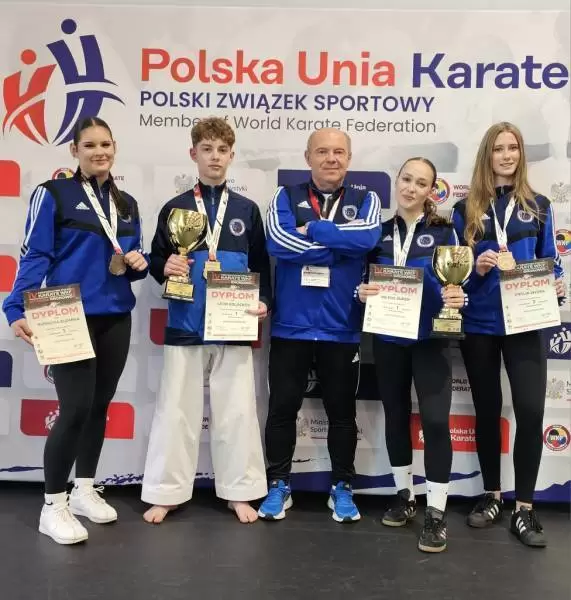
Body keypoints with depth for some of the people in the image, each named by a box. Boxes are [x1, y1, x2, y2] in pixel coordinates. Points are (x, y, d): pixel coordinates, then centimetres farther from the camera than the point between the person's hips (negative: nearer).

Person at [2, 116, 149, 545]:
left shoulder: (128, 204, 14)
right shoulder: (53, 195, -3)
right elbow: (34, 257, -9)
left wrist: (139, 263, -4)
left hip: (116, 319, 6)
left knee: (100, 406, 11)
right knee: (75, 409, -9)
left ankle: (85, 491, 28)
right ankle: (53, 506, 8)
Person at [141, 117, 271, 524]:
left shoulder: (247, 209, 8)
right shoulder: (175, 208, 6)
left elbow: (261, 265, 10)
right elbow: (156, 260, 8)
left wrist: (264, 301, -6)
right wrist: (164, 267, -14)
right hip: (185, 326, 0)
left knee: (236, 411, 6)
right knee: (176, 410, 6)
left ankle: (239, 492, 20)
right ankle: (166, 493, 19)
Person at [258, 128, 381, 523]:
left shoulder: (366, 200, 6)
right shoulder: (286, 197, 5)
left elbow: (368, 237, -16)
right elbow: (278, 242, -15)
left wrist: (311, 229, -13)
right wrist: (342, 246, -13)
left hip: (341, 327, 0)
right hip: (291, 324, 0)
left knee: (342, 411, 11)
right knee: (282, 407, 8)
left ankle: (342, 488, 27)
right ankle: (279, 486, 24)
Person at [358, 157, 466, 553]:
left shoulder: (443, 231, 0)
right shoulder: (380, 230, 6)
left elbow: (457, 283, 0)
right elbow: (366, 280, 11)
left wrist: (457, 298, -22)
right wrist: (363, 292, -11)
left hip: (430, 338, -3)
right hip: (388, 338, 3)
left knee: (435, 419, -8)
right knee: (396, 415, 11)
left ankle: (436, 512, 4)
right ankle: (405, 496, 28)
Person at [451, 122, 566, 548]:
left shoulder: (538, 205, 9)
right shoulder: (466, 209, 6)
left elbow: (549, 261, 11)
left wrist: (558, 284, -9)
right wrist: (476, 267, -15)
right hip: (479, 324, 1)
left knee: (530, 411, -8)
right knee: (487, 410, 10)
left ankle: (525, 508, 8)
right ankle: (492, 496, 27)